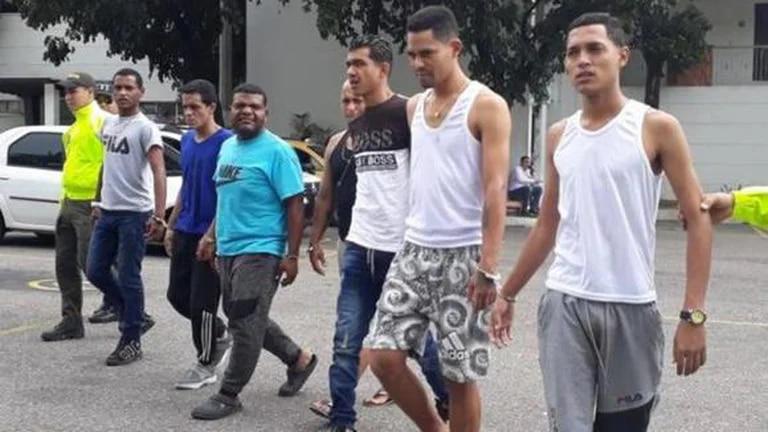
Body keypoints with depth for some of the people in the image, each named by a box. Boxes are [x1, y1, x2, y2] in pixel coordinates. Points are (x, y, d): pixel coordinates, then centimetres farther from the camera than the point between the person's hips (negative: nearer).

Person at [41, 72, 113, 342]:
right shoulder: (76, 126, 18)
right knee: (65, 265, 10)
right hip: (69, 203, 10)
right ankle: (71, 322, 18)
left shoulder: (100, 121, -12)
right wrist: (65, 198, 21)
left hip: (90, 205, -10)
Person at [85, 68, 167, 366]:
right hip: (107, 212, 8)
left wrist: (159, 216, -28)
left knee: (128, 278, -2)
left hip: (134, 214, -8)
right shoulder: (108, 125, 13)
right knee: (95, 271, 10)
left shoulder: (145, 128, -11)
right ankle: (136, 318, 26)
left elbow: (158, 172, -19)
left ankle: (131, 341, 10)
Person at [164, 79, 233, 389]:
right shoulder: (187, 141, 10)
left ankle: (206, 366, 15)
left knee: (201, 302, -2)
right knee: (177, 295, 13)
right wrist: (171, 226, 17)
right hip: (185, 232, 8)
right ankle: (220, 334, 34)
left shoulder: (225, 142, -13)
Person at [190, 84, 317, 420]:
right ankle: (299, 359, 33)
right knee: (247, 320, 16)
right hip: (227, 249, 9)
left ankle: (228, 396, 8)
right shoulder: (227, 147, 12)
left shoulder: (277, 151, -12)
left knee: (244, 323, -4)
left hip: (259, 251, -9)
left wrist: (292, 255, -18)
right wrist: (212, 235, 17)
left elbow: (295, 205, -14)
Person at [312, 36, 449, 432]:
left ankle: (449, 400, 32)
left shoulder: (407, 113, -8)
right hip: (359, 247, 6)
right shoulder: (356, 126, 13)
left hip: (403, 247, -6)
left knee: (418, 338, 9)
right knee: (346, 341, 3)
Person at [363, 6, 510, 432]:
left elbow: (495, 189, -13)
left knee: (459, 373, 2)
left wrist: (488, 266, -19)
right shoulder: (414, 106, 13)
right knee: (382, 354, 0)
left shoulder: (486, 106, -7)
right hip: (414, 249, 6)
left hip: (462, 255, -6)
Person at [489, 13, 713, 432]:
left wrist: (693, 314, -14)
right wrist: (507, 293, 16)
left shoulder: (657, 128, -4)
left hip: (631, 308, -2)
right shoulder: (559, 135, 8)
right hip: (564, 304, 3)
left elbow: (697, 219, -6)